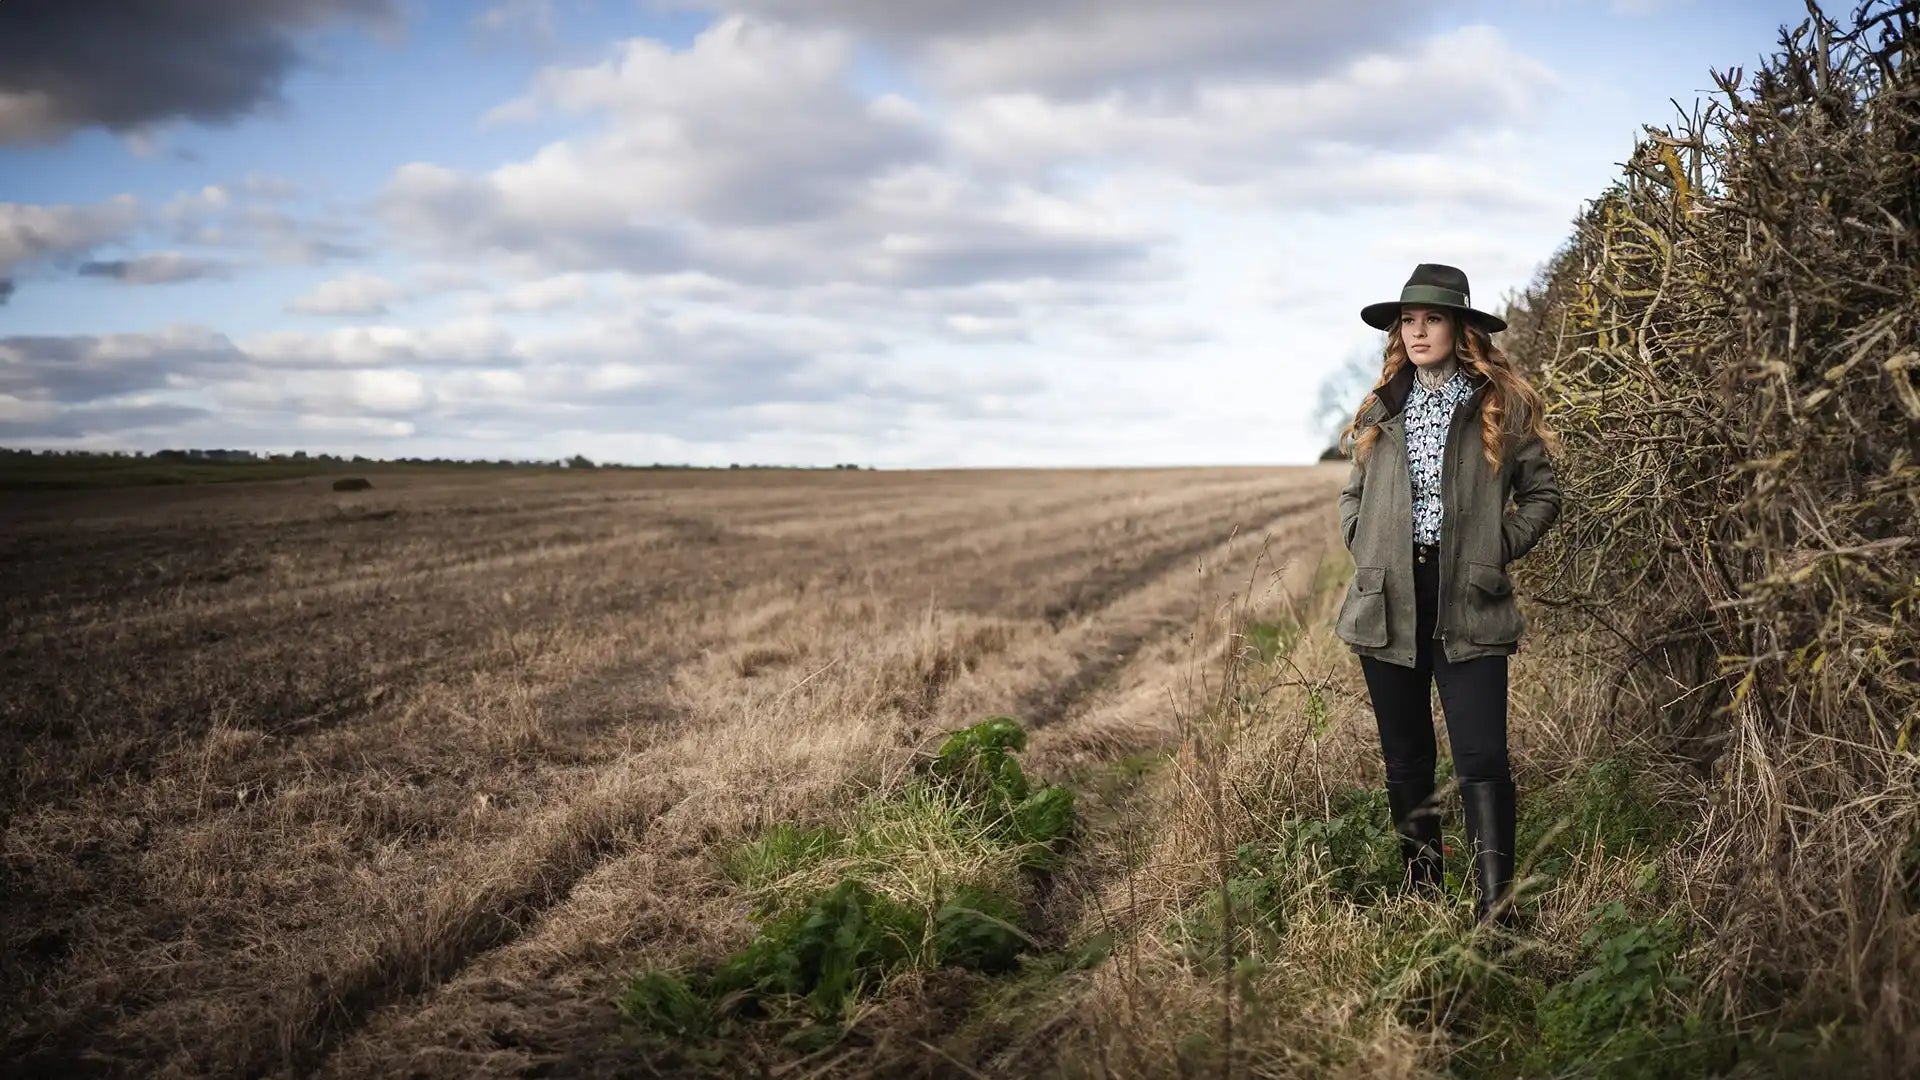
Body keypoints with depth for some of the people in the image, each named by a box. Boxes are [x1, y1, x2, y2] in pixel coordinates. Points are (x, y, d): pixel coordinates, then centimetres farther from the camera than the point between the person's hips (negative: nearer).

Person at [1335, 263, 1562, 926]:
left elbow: (1543, 495, 6)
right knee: (1405, 758, 11)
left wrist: (1497, 550, -5)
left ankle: (1495, 905, -8)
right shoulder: (1382, 411, 12)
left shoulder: (1502, 407, 2)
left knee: (1481, 759, -11)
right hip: (1388, 600, 4)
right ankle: (1422, 889, 23)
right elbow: (1352, 494, 23)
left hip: (1469, 602, -4)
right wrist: (1361, 544, 5)